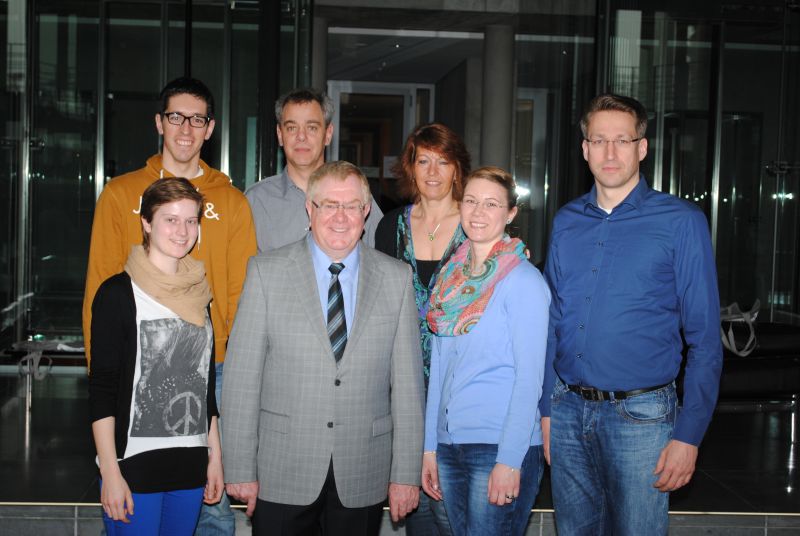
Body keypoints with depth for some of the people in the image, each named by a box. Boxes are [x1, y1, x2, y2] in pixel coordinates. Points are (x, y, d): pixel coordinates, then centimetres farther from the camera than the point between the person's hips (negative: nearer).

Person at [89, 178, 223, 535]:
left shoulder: (198, 294, 10)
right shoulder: (118, 293, -7)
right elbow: (101, 388, -9)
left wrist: (215, 457, 13)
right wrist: (110, 473, -13)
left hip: (191, 465, 5)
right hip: (133, 464, -5)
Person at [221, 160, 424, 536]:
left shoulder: (396, 278, 3)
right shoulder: (267, 271, -1)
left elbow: (406, 381, 2)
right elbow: (242, 376, -3)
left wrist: (406, 474, 0)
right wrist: (240, 469, -5)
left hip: (363, 479, 1)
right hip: (281, 476, -1)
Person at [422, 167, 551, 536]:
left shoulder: (523, 280, -8)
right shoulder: (450, 277, 10)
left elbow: (530, 377, -12)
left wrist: (509, 461, -17)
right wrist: (430, 447, 10)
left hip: (502, 447, -6)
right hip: (450, 443, 6)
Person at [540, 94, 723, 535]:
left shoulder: (681, 222, -6)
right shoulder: (566, 222, 7)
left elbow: (704, 341, -7)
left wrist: (689, 434, -11)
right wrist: (545, 408, 6)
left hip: (639, 414, -4)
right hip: (568, 411, 4)